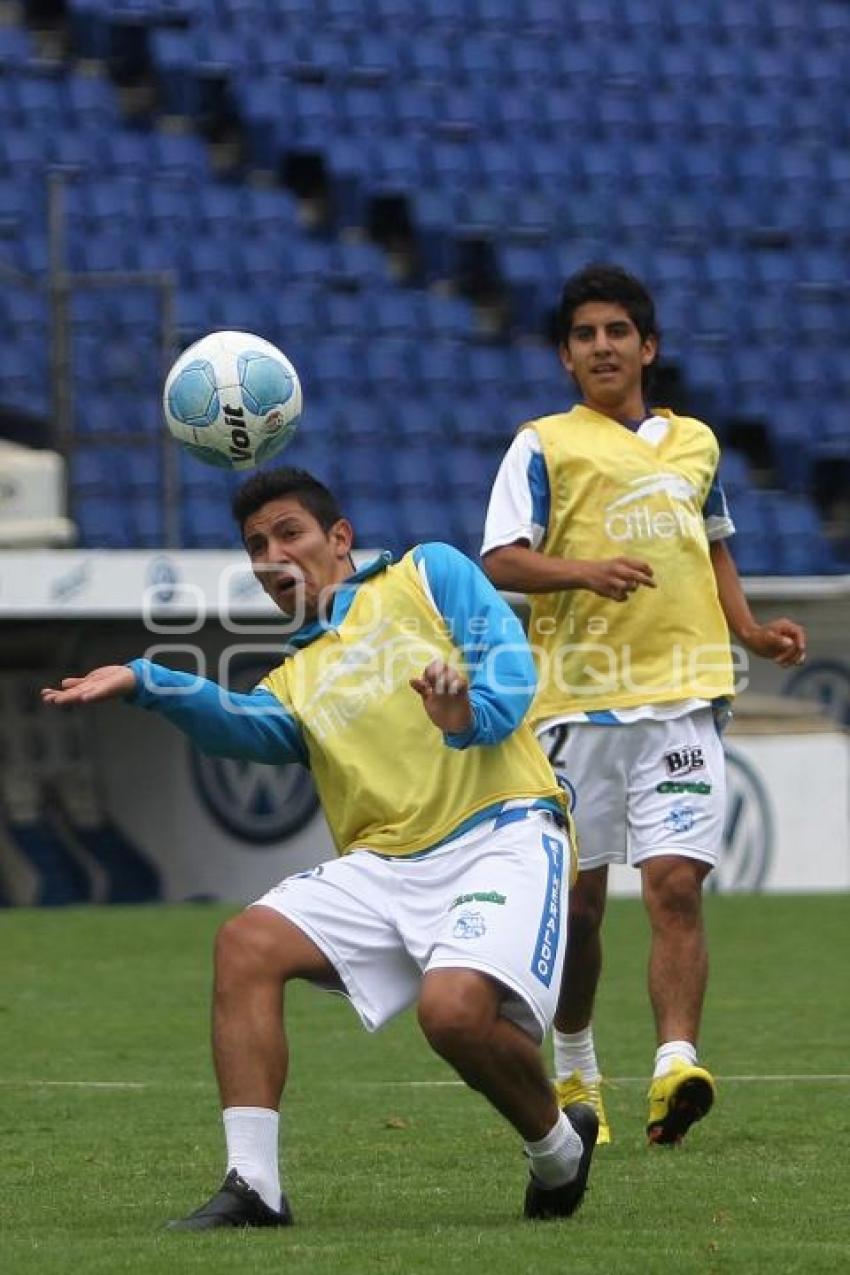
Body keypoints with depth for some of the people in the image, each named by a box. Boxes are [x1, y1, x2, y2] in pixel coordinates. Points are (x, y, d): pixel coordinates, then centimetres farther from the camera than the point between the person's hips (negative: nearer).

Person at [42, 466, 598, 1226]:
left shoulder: (429, 574, 14)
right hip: (386, 867, 5)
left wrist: (473, 716, -26)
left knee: (455, 1008, -29)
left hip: (502, 835, -5)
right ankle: (252, 1186, -18)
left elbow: (508, 660, -2)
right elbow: (247, 726, -3)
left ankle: (559, 1145, 2)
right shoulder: (294, 682, 22)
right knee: (248, 941, -18)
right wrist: (144, 683, -22)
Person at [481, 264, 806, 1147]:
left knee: (675, 883, -13)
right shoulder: (544, 445, 3)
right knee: (577, 898, 7)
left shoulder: (695, 443, 16)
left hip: (682, 693, 2)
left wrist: (750, 631, 15)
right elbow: (501, 560, -7)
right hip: (577, 699, -2)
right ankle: (573, 1073, 24)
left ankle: (675, 1069, -23)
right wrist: (585, 571, -25)